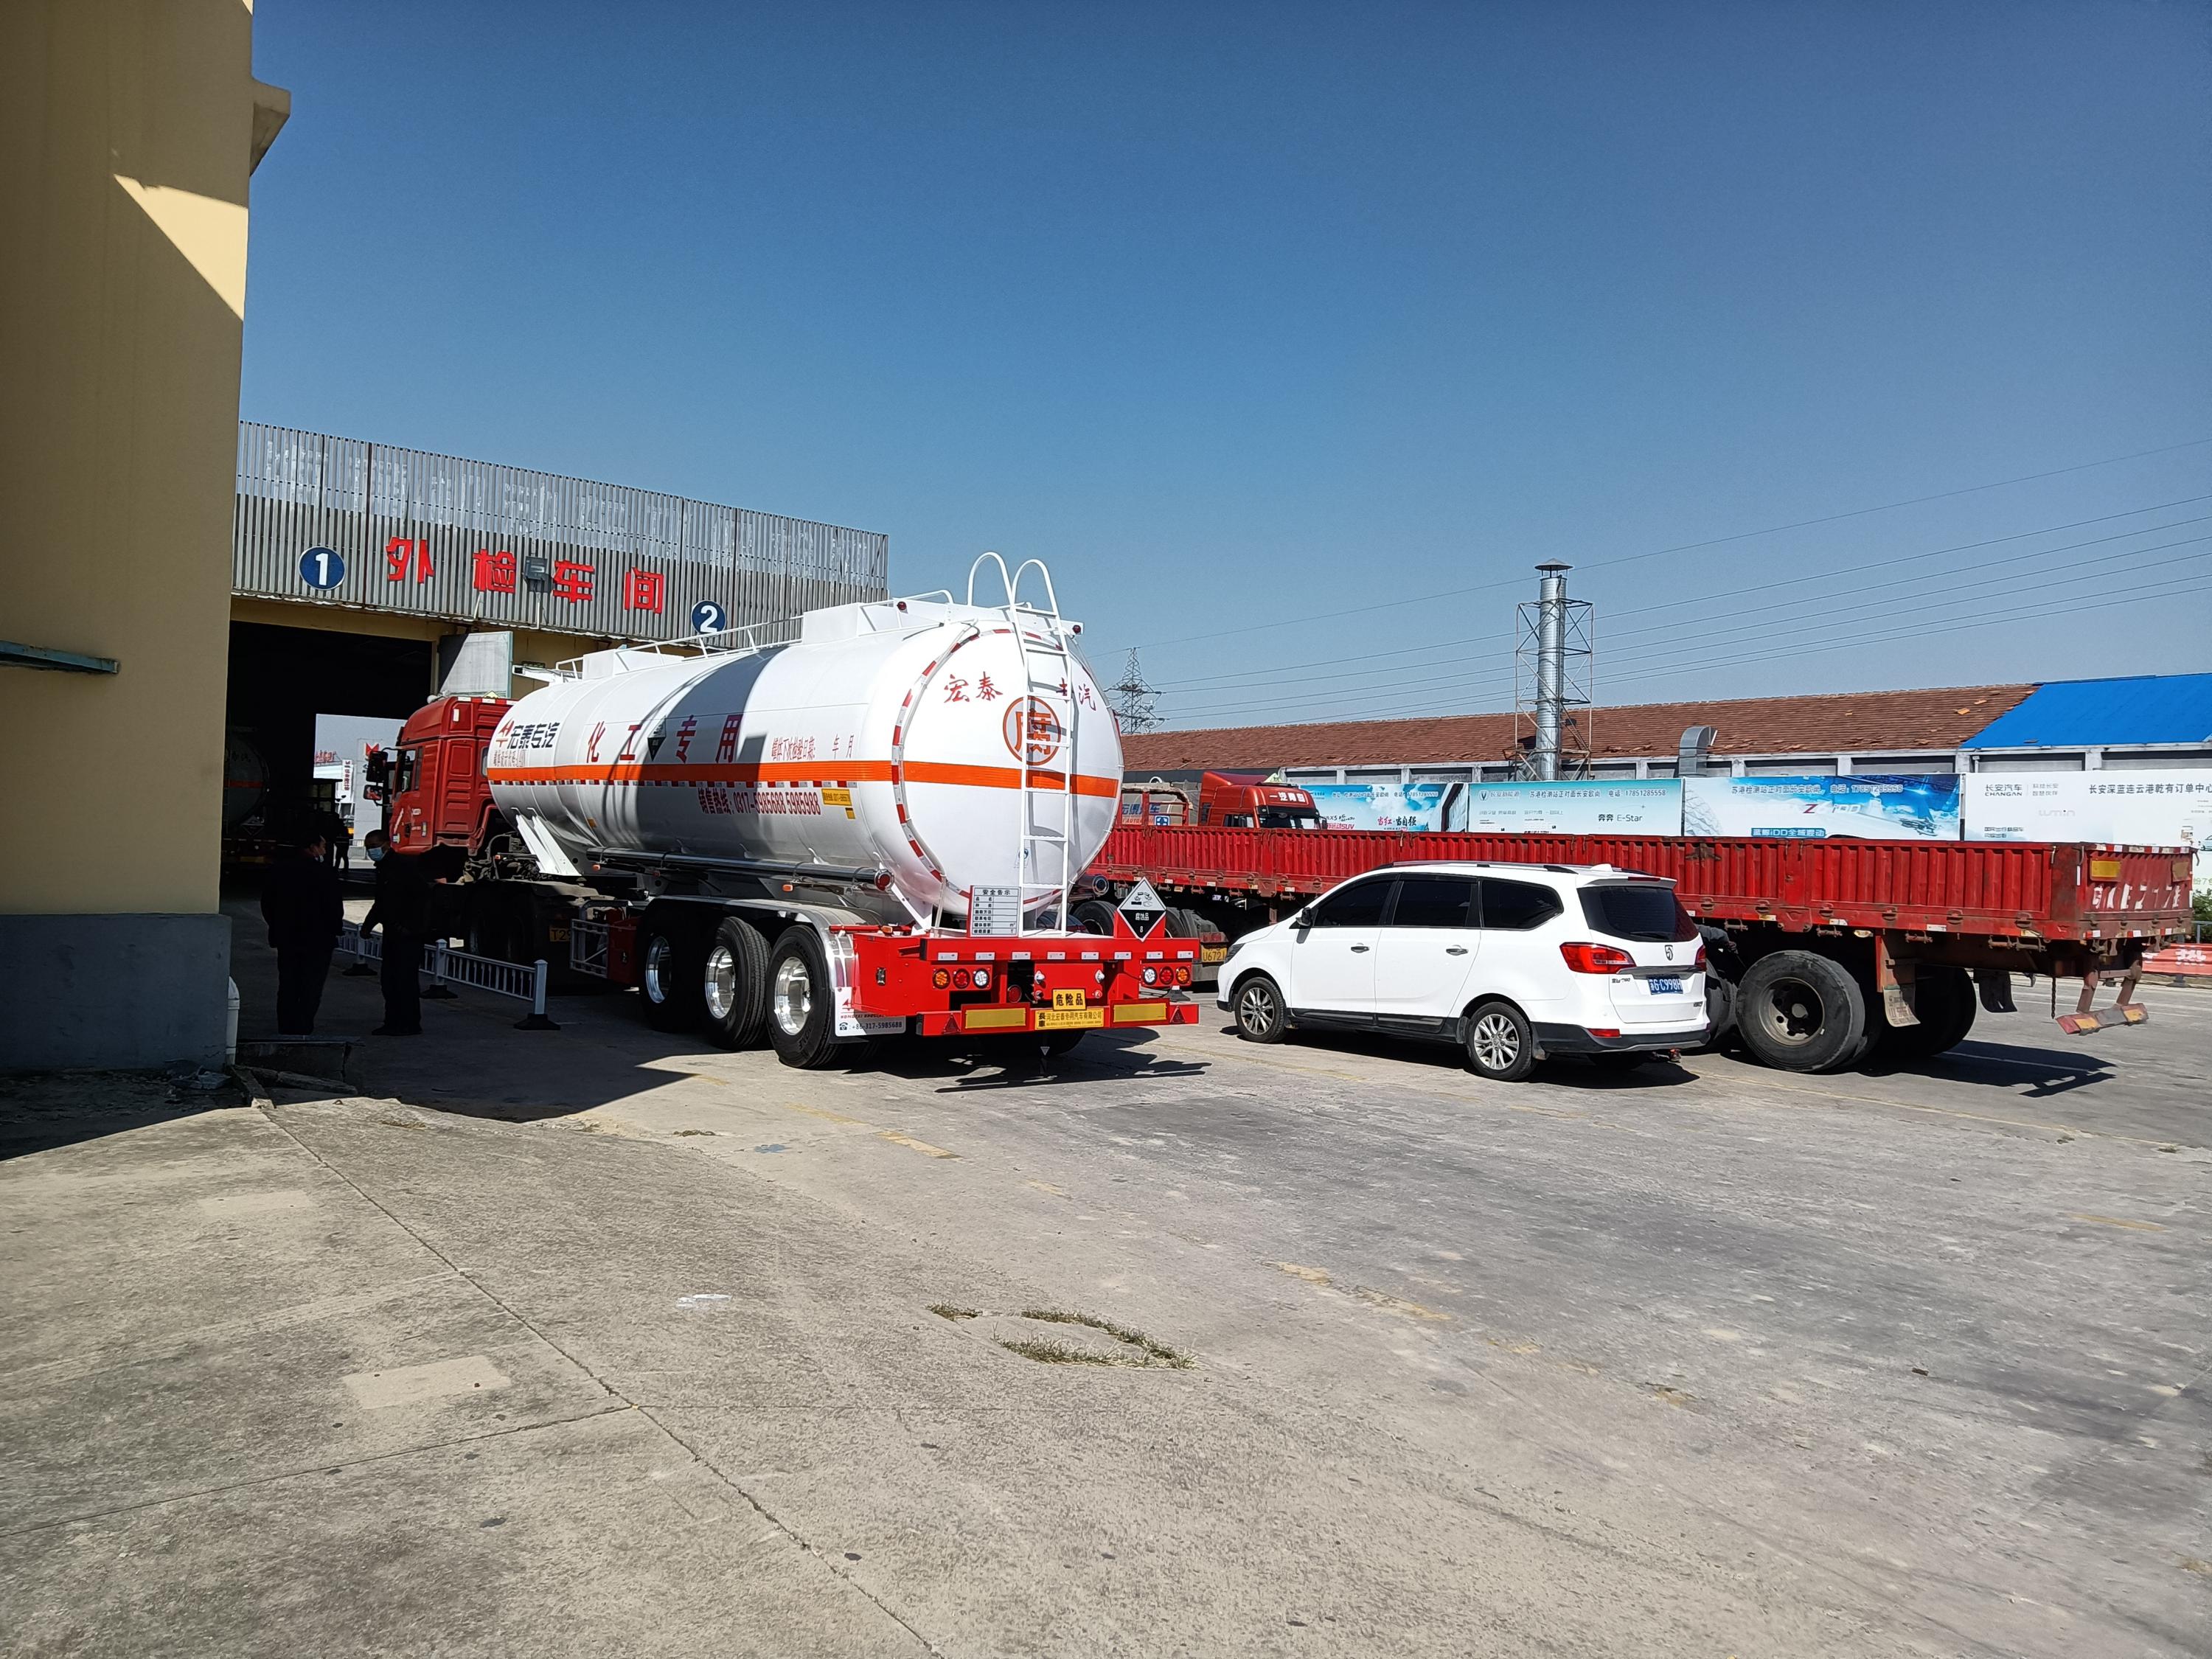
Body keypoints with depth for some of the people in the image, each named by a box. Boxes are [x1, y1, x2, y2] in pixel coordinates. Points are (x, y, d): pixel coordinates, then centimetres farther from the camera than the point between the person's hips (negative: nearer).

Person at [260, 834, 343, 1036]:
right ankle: (303, 1031, -1)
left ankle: (286, 1030, 15)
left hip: (285, 938, 5)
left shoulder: (277, 869, 4)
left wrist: (278, 928, 18)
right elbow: (335, 908, -13)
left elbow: (267, 904, 10)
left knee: (287, 988, 12)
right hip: (317, 942, -5)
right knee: (311, 989, 1)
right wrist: (331, 931, 3)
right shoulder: (324, 873, -15)